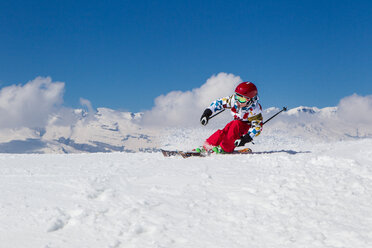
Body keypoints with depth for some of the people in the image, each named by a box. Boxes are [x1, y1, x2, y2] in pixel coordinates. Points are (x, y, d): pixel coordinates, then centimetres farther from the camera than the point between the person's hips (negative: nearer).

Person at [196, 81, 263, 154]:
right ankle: (206, 147, -13)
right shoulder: (234, 99, -18)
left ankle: (225, 148, -25)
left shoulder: (255, 110, -30)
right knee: (224, 131, -23)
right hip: (237, 122, 5)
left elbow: (257, 127, -28)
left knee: (236, 125, -34)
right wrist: (208, 112, -18)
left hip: (248, 127, -5)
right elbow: (219, 102, -7)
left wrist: (246, 138, -40)